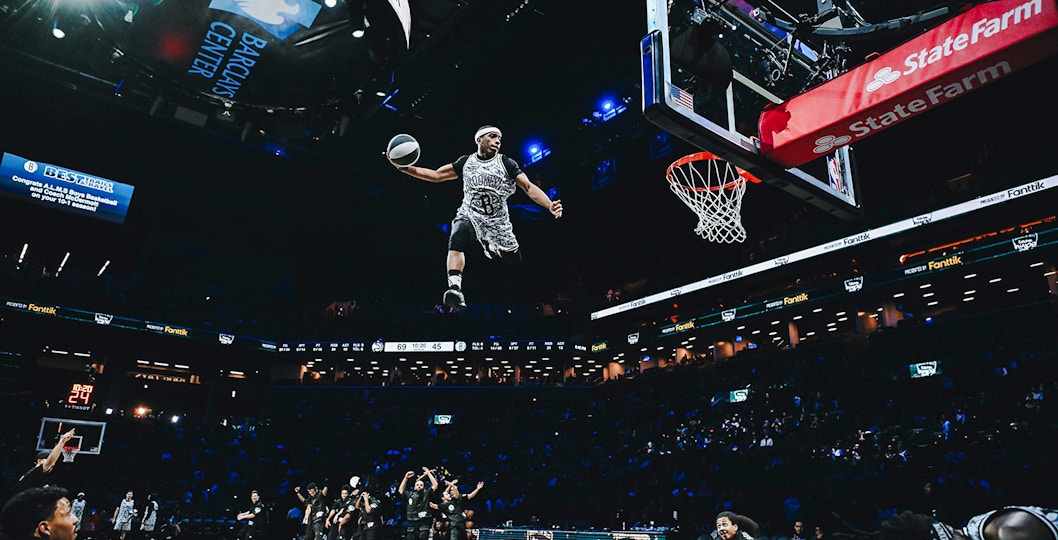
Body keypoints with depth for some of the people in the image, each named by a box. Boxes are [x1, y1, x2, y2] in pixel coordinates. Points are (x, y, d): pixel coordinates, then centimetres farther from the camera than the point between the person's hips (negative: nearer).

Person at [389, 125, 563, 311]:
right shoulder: (465, 162, 3)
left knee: (514, 261, 7)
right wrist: (403, 167, -8)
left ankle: (492, 248, 39)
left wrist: (550, 206, -31)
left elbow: (529, 187, -13)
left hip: (498, 222, 1)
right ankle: (455, 290, -41)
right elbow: (437, 175, 3)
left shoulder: (506, 163, -5)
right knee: (456, 242, -32)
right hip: (469, 215, -1)